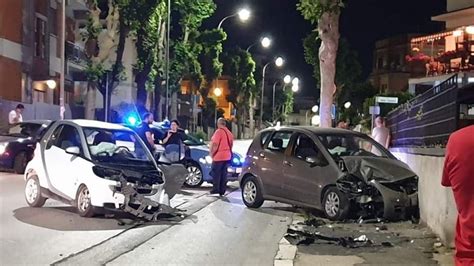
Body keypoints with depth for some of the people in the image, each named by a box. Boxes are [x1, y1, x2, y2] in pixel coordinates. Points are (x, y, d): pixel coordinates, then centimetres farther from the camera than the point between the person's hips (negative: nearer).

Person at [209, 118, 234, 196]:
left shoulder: (218, 132, -13)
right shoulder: (229, 132, 11)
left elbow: (214, 144, -17)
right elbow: (231, 144, 17)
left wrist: (211, 153, -6)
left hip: (218, 156, -7)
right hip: (227, 156, 7)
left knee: (216, 173, 0)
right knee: (224, 173, 9)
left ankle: (216, 189, -1)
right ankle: (222, 190, 10)